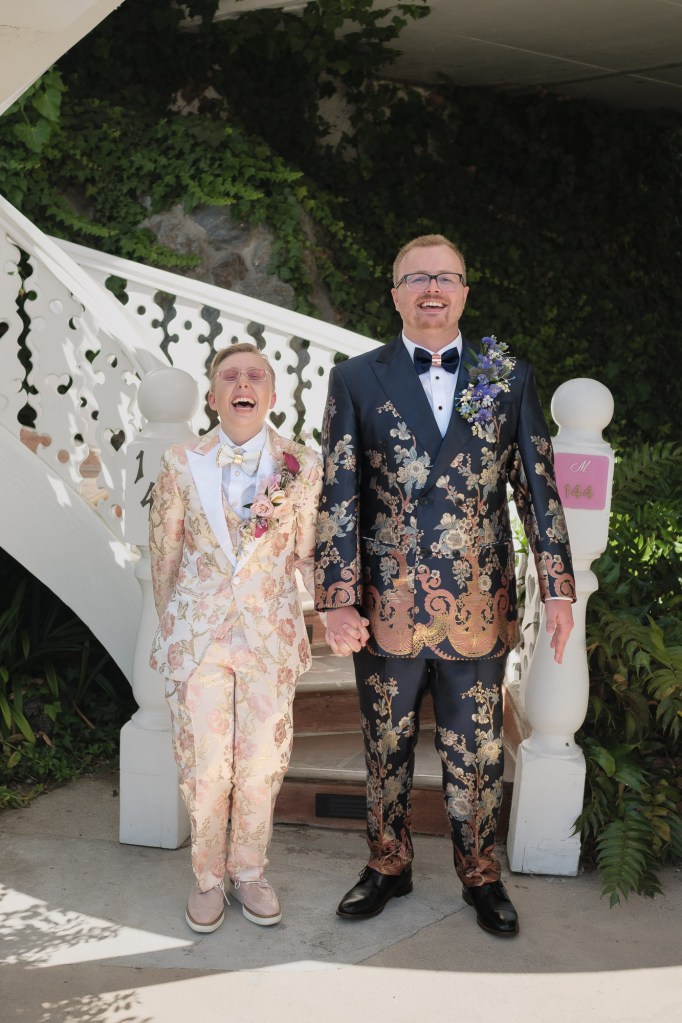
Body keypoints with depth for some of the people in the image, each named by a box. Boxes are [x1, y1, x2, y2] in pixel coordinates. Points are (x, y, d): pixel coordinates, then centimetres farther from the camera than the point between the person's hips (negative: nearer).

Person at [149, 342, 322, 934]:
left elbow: (306, 554, 6)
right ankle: (209, 876, 29)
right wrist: (171, 629, 9)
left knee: (261, 763, 10)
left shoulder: (302, 466, -2)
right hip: (197, 633, 0)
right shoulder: (182, 465, -2)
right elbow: (163, 556, 6)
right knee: (205, 766, 7)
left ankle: (250, 871, 32)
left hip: (271, 634, 1)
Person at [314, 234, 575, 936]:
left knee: (476, 757, 14)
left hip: (478, 614, 1)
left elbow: (538, 488, 4)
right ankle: (388, 865, 39)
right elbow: (338, 496, -4)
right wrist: (338, 601, -9)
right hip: (385, 612, 0)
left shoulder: (509, 377, 3)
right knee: (387, 752, 17)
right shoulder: (356, 379, -1)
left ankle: (480, 874, 37)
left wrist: (558, 588, 0)